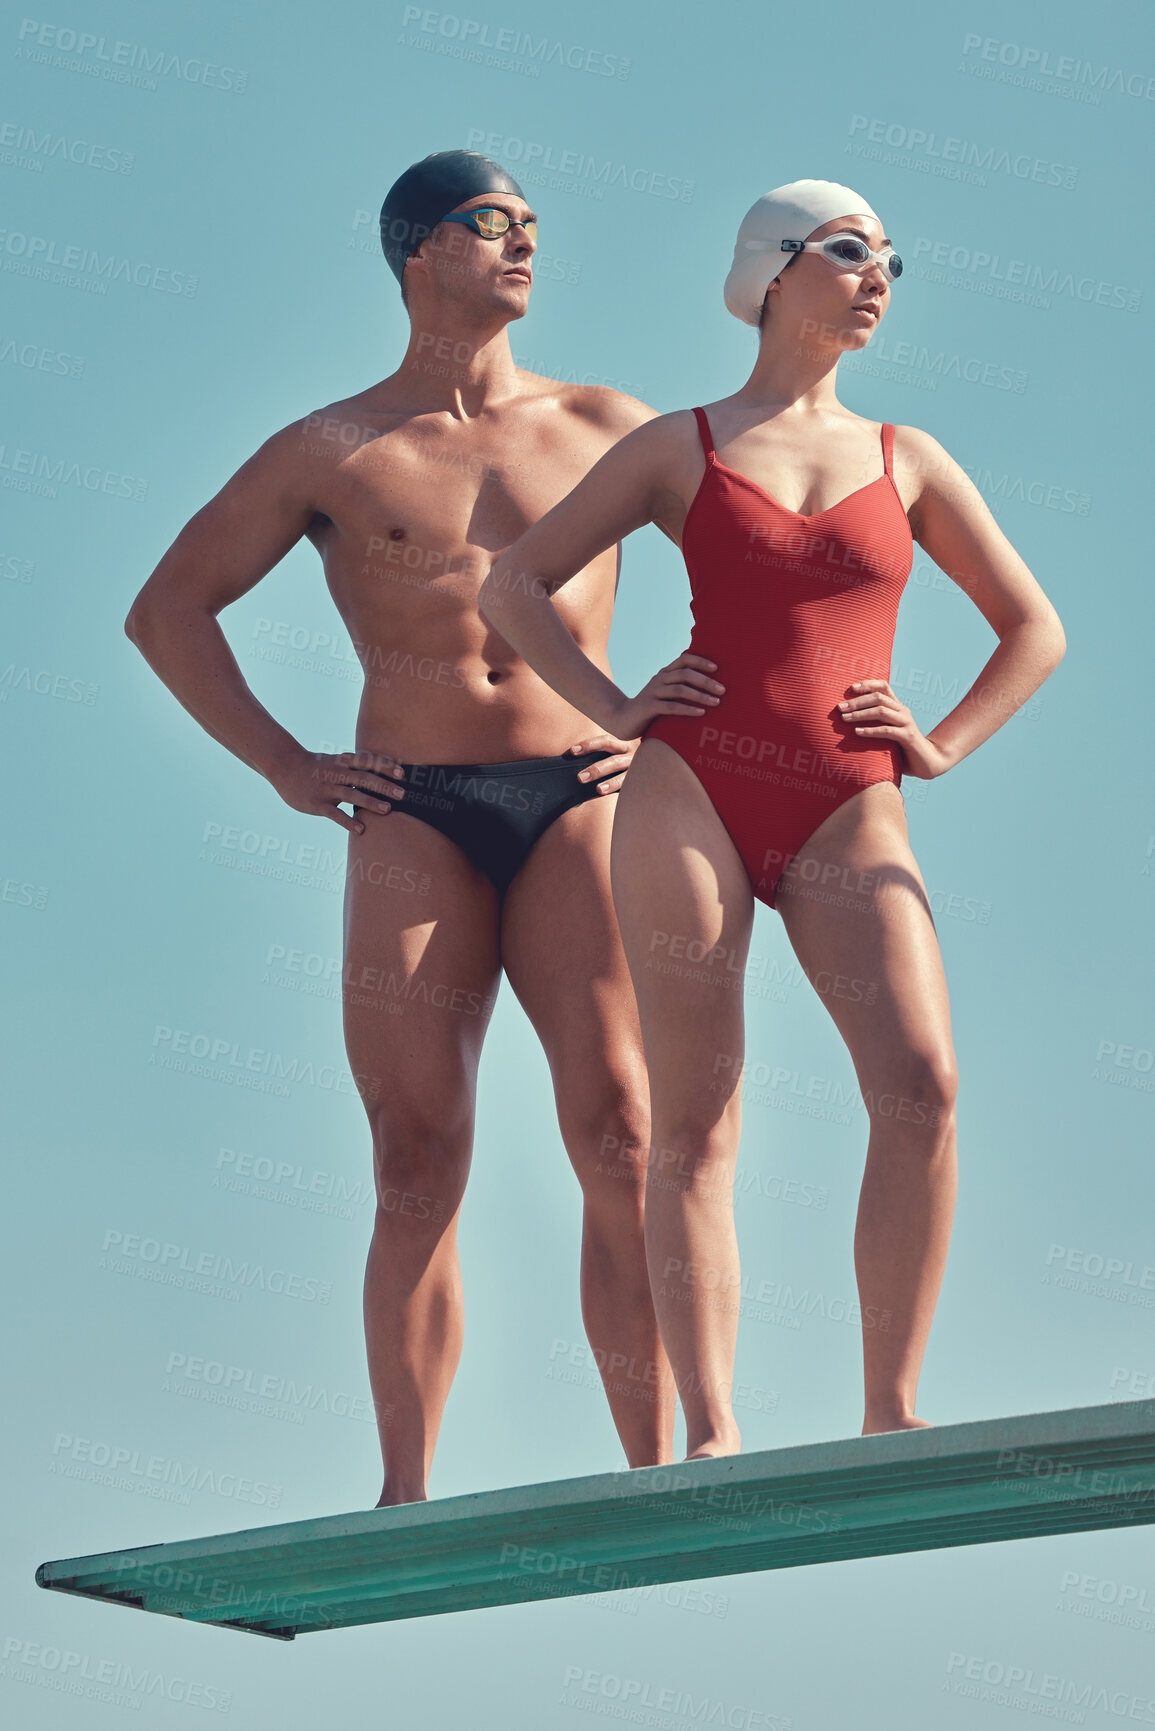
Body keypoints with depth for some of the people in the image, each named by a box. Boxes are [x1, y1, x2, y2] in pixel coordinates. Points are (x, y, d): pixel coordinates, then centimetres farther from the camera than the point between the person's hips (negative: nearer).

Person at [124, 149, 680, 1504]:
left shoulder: (606, 427, 15)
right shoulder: (331, 452, 12)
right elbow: (167, 610, 15)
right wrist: (285, 767, 6)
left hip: (578, 801, 1)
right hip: (412, 818, 0)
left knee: (622, 1136, -12)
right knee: (418, 1159, -8)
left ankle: (656, 1475, -12)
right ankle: (406, 1490, -6)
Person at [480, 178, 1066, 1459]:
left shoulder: (906, 461, 16)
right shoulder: (679, 447, 11)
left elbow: (1033, 629, 22)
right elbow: (512, 586, 13)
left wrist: (942, 745, 8)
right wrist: (614, 709, 2)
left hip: (847, 815, 1)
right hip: (691, 791, -1)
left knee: (920, 1087, -19)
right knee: (693, 1123, -7)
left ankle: (888, 1413, -14)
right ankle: (709, 1434, -7)